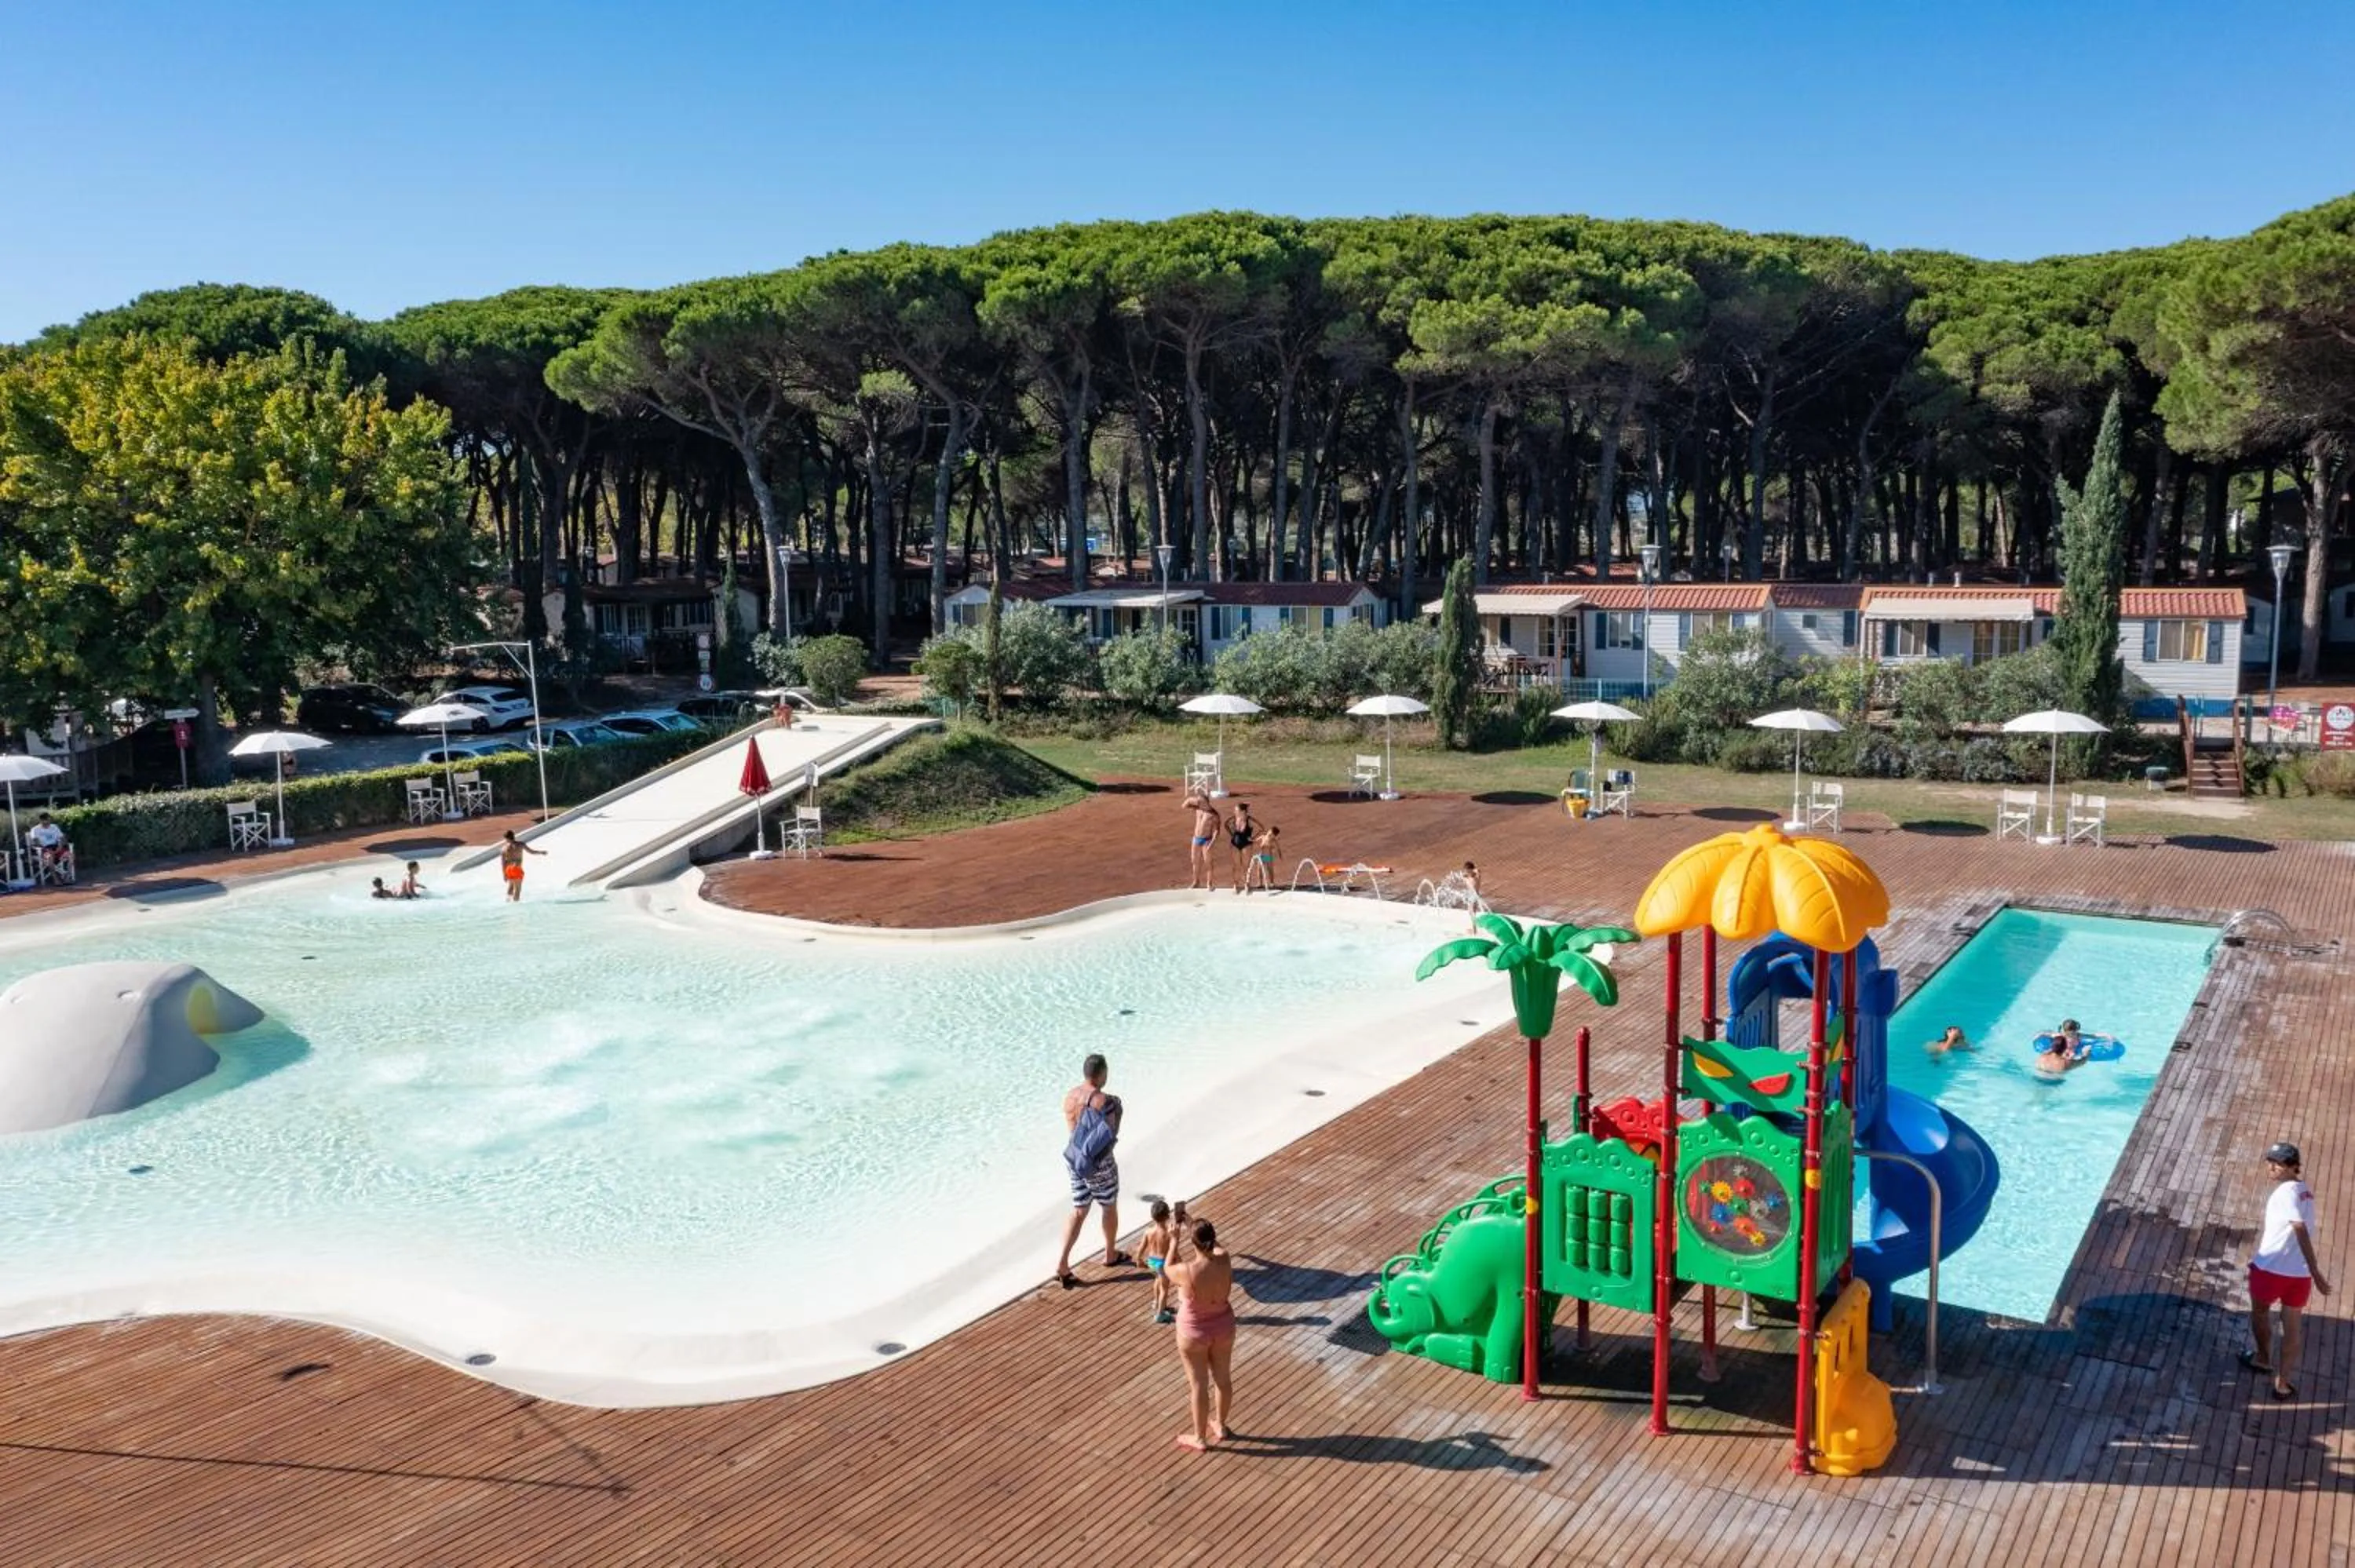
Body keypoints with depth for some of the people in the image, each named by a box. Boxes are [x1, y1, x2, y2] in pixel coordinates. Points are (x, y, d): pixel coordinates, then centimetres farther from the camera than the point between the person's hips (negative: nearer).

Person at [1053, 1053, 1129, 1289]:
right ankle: (1111, 1255, 36)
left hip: (1075, 1159, 6)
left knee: (1079, 1212, 14)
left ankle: (1062, 1263, 4)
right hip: (1099, 1163, -6)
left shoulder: (1069, 1098, 1)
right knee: (1110, 1207, 18)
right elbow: (1112, 1133, -18)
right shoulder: (1103, 1101, -23)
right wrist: (1117, 1109, -3)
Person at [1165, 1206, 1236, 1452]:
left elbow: (1169, 1268, -10)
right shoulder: (1225, 1261, -23)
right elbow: (1215, 1245, 2)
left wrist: (1176, 1235, -8)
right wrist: (1189, 1221, 5)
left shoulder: (1186, 1272, -34)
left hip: (1194, 1333, -4)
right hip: (1223, 1326, 4)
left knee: (1198, 1385, 16)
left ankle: (1199, 1438, 36)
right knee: (1222, 1378, 25)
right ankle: (1220, 1426, 47)